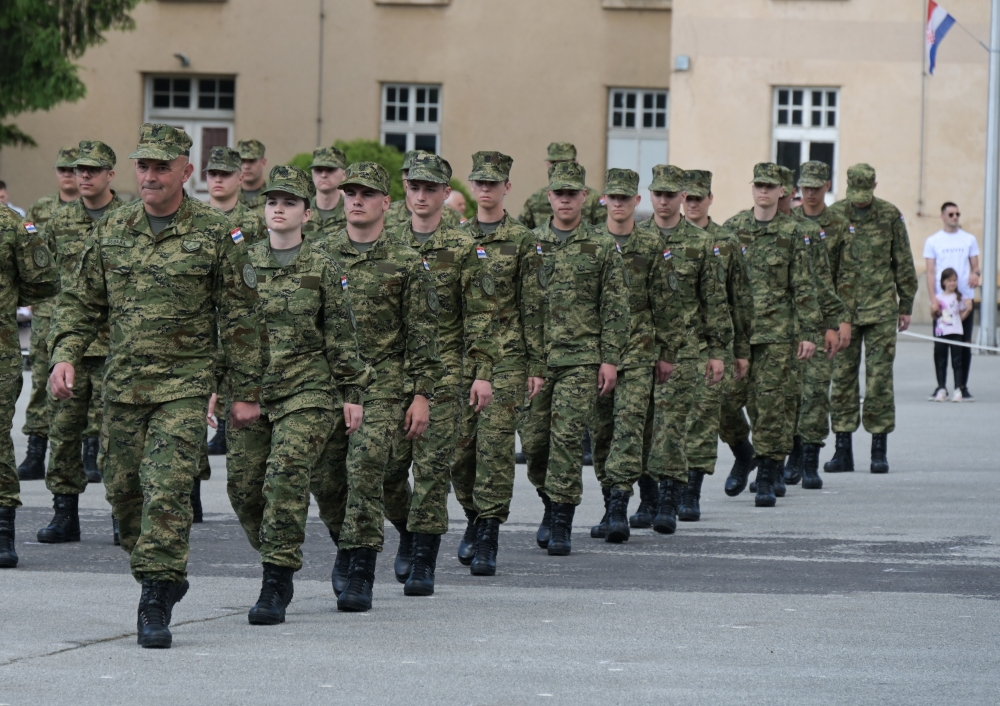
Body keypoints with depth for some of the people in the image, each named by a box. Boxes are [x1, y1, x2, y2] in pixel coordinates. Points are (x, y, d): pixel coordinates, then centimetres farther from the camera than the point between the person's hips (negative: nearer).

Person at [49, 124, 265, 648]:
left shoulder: (215, 235, -2)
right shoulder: (111, 232, 8)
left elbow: (240, 319, 0)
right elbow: (81, 303, 14)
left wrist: (246, 392, -2)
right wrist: (65, 355, -3)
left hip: (184, 386, -5)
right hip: (122, 383, 5)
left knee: (167, 491, -14)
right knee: (123, 489, 8)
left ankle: (156, 605, -11)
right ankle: (163, 577, 29)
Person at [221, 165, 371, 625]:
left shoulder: (323, 268, 1)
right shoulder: (243, 264, 8)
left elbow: (342, 337, 4)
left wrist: (352, 394, 1)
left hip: (307, 393, -4)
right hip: (250, 391, 4)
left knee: (286, 479, -16)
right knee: (243, 486, 3)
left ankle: (275, 588, -12)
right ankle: (278, 567, 25)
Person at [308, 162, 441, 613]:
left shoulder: (406, 263, 4)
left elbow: (422, 334, 3)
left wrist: (421, 394, -3)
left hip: (382, 382, -3)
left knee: (365, 469, -15)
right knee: (324, 478, 2)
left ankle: (359, 575, -9)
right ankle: (347, 543, 29)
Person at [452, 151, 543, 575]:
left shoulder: (521, 241, 1)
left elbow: (533, 307, 0)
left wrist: (537, 365, -4)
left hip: (506, 356, -3)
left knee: (496, 444, -7)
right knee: (459, 445, 3)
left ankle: (488, 540, -5)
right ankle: (474, 519, 26)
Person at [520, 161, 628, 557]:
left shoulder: (602, 247, 3)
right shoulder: (529, 243, 9)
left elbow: (615, 308, 2)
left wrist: (611, 359, -5)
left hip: (581, 360, -3)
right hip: (534, 357, 3)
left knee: (567, 438, -10)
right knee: (533, 440, 3)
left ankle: (562, 525, -4)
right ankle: (551, 503, 28)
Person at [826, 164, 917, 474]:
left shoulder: (890, 216, 2)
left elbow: (903, 263, 9)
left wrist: (906, 305, 8)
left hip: (881, 309, -1)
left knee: (879, 377, -2)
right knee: (842, 377, 2)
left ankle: (879, 450, 3)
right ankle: (843, 451, 7)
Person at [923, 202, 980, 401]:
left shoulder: (969, 239, 9)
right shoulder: (933, 241, 5)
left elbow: (975, 265, 12)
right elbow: (930, 272, 2)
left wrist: (976, 273, -14)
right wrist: (933, 298, -10)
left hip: (965, 297, 1)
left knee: (965, 342, 0)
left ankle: (962, 386, 5)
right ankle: (940, 386, 5)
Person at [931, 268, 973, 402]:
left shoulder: (959, 297, 5)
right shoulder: (939, 298, 6)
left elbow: (962, 317, 7)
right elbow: (935, 316, 12)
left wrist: (968, 309, -9)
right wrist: (935, 311, -9)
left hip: (956, 332, -1)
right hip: (941, 333, 1)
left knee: (957, 361, -3)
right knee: (941, 362, 5)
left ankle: (958, 390, -3)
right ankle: (941, 389, 11)